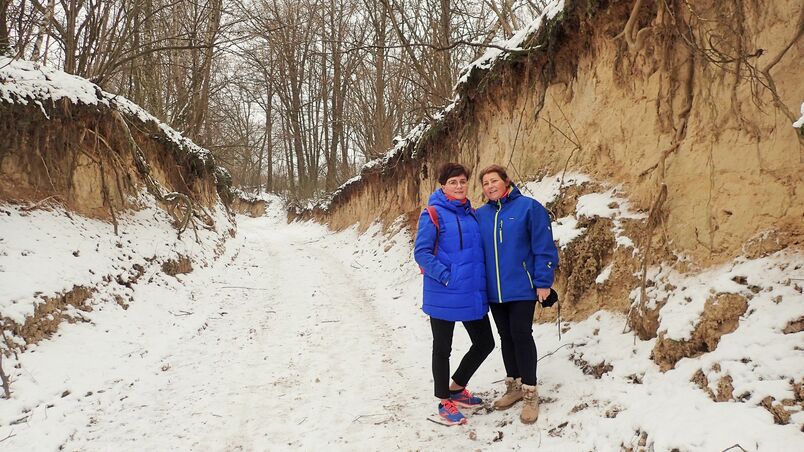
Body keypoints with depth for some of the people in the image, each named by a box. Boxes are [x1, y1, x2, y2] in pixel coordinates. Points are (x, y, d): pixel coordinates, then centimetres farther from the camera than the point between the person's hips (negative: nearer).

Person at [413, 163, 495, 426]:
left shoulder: (471, 213, 10)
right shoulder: (433, 214, -9)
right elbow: (421, 252, -13)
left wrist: (481, 279, 9)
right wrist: (445, 276, -20)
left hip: (473, 295, 7)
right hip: (444, 296, -6)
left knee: (485, 343, 12)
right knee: (442, 349, 7)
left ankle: (457, 388, 32)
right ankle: (444, 402, 24)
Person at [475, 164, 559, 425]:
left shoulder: (529, 207, -7)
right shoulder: (480, 215, 7)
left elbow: (544, 247, -9)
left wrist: (543, 282, -12)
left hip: (521, 287, -5)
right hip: (494, 290, 5)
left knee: (521, 335, -4)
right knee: (506, 337, 14)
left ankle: (530, 393, 8)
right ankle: (514, 386, 28)